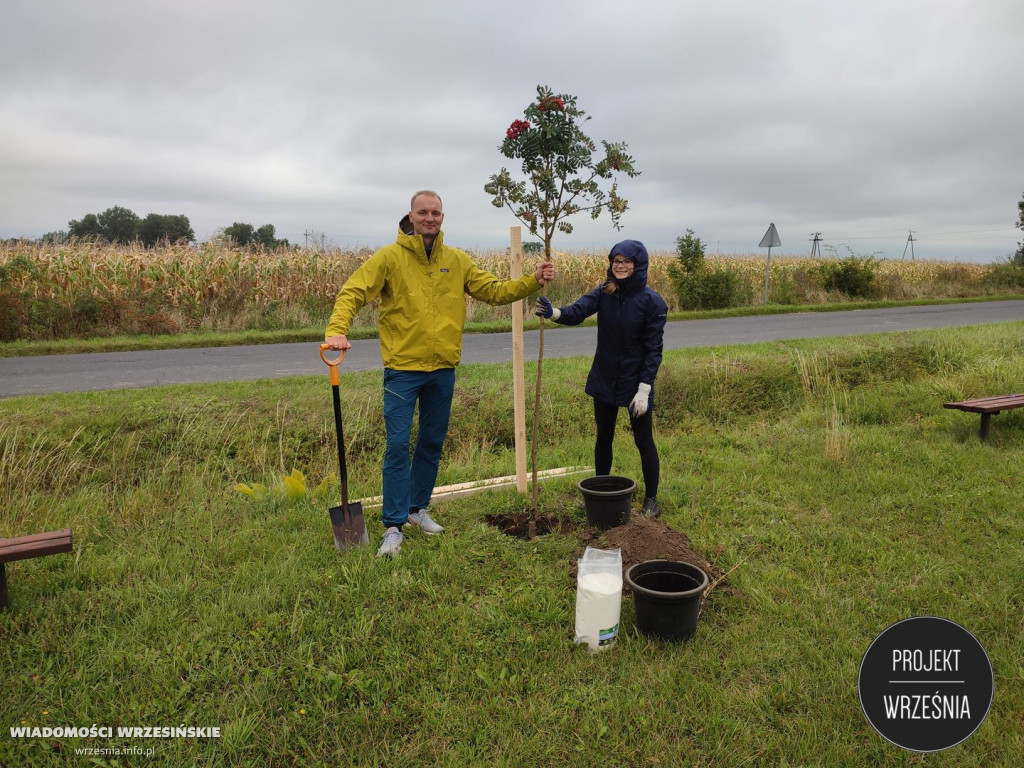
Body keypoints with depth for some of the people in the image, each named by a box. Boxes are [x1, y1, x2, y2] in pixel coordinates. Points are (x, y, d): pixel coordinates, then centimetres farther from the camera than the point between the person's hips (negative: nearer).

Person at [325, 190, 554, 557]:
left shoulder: (458, 260, 6)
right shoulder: (390, 257, -6)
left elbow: (494, 291, 7)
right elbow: (352, 292, -13)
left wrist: (533, 281, -7)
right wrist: (337, 329, -30)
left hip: (442, 369, 5)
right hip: (403, 368, -4)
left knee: (432, 444, 15)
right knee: (398, 446, -5)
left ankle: (418, 507, 34)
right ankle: (393, 526, 6)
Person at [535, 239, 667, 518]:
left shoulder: (652, 302, -13)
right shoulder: (603, 293, -4)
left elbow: (653, 349, -13)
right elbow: (578, 311, -22)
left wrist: (644, 389, -17)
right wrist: (555, 313, -43)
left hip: (635, 383, -4)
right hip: (604, 380, 4)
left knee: (644, 442, 7)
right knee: (603, 437, 16)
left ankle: (651, 500, 23)